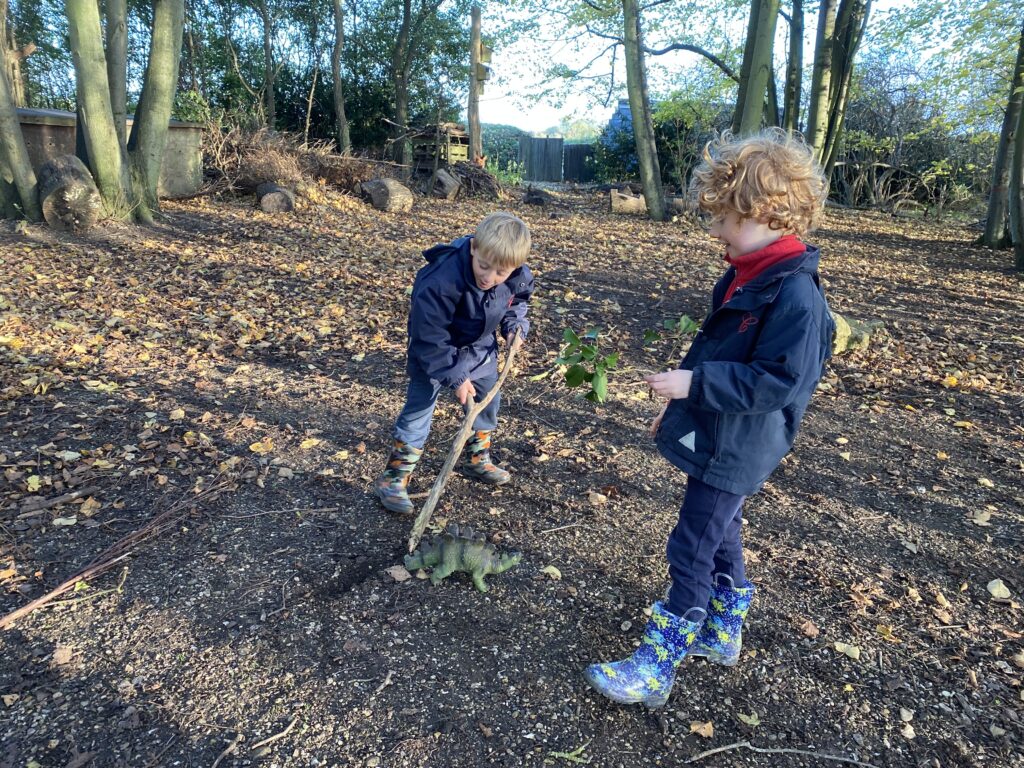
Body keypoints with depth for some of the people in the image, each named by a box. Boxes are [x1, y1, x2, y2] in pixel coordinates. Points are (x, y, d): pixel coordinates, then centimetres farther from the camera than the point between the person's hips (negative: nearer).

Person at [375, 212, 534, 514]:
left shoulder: (519, 278, -22)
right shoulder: (442, 281, -40)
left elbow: (518, 301, 4)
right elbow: (430, 337, -33)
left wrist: (515, 325, -14)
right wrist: (455, 377, -32)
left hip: (480, 347, 6)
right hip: (433, 348, -6)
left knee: (487, 399, 14)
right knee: (420, 404, -9)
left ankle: (477, 459, 37)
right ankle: (394, 476, 0)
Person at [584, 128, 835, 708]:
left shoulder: (794, 294, -24)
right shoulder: (744, 276, 5)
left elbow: (777, 382, -27)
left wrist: (693, 383, -28)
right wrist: (677, 405, 17)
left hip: (735, 452, -9)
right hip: (712, 436, 9)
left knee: (693, 551, -1)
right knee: (720, 537, 22)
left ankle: (656, 670, 14)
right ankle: (723, 634, 43)